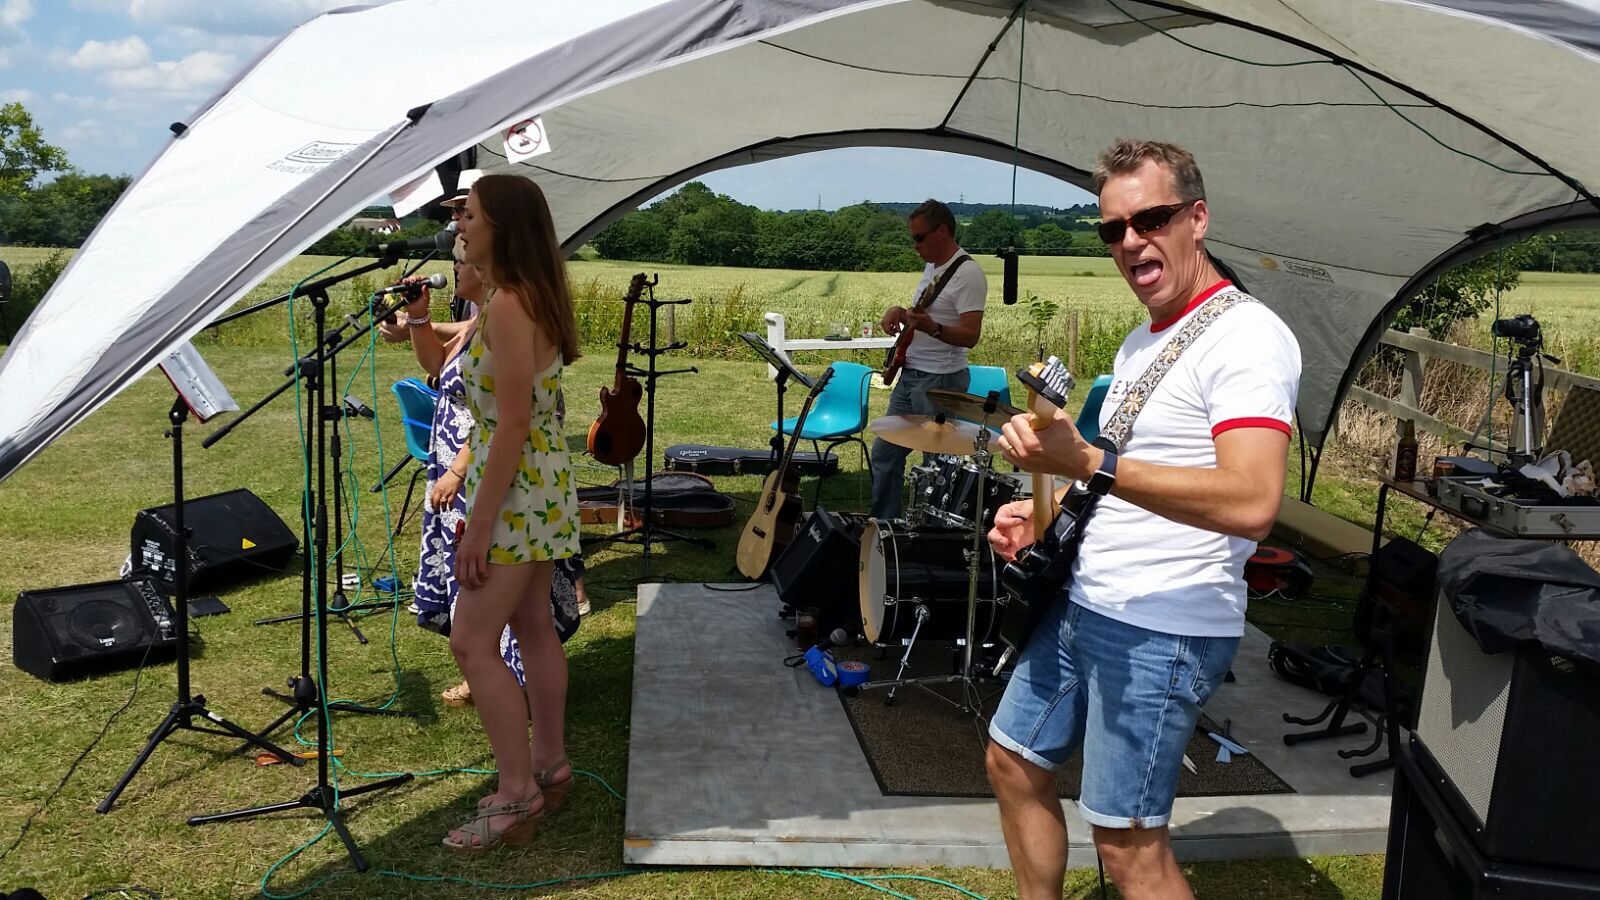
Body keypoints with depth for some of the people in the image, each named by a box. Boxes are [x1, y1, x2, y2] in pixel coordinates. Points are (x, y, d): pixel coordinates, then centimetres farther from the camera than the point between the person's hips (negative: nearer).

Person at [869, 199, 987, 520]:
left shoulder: (967, 274, -15)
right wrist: (900, 312, 5)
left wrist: (932, 327, -38)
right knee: (884, 453, 13)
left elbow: (970, 336, -22)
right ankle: (882, 523, 24)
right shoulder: (931, 267, 14)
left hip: (940, 382, -10)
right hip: (909, 374, 10)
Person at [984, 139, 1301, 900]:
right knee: (1014, 765, 18)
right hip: (1083, 603, 10)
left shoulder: (1247, 337, -17)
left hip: (1163, 630, -9)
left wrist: (1084, 462, -35)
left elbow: (1252, 503, -31)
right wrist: (1044, 510, 8)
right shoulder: (1143, 340, 13)